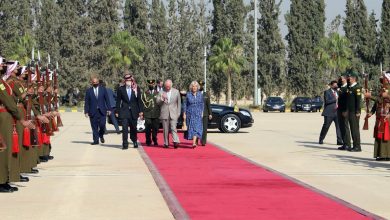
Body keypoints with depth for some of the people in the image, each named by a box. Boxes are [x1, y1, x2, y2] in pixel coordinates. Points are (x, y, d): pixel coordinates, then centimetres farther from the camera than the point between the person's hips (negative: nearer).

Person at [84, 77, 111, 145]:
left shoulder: (103, 89, 8)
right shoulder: (88, 91, 5)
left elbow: (107, 100, 7)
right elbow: (87, 102, 4)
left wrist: (109, 109, 0)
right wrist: (86, 111, -3)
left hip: (102, 111, 0)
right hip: (93, 111, 0)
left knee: (102, 125, -8)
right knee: (94, 127, 0)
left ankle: (101, 135, 19)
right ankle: (96, 140, 7)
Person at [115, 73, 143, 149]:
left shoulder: (136, 89, 3)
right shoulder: (121, 89, 1)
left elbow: (139, 100, 4)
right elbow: (118, 101, 3)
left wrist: (140, 111, 0)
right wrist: (117, 111, 0)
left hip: (134, 111, 1)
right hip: (124, 111, -1)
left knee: (133, 128, 10)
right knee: (124, 128, -7)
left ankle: (134, 142, 32)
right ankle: (125, 144, -4)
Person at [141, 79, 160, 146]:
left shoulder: (158, 93, 12)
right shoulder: (145, 93, 8)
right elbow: (142, 102, 6)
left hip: (156, 114, 1)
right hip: (147, 114, -1)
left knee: (155, 128, 1)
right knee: (148, 129, -3)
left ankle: (155, 141, 14)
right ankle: (148, 142, 5)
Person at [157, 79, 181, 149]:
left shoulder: (176, 92, 7)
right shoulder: (161, 92, 6)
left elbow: (179, 103, 11)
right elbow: (157, 102, 3)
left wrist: (178, 113, 7)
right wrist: (162, 98, -17)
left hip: (173, 114, -1)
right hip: (164, 114, 1)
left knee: (173, 128, -14)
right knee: (165, 130, 3)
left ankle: (176, 142, -22)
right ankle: (166, 143, 10)